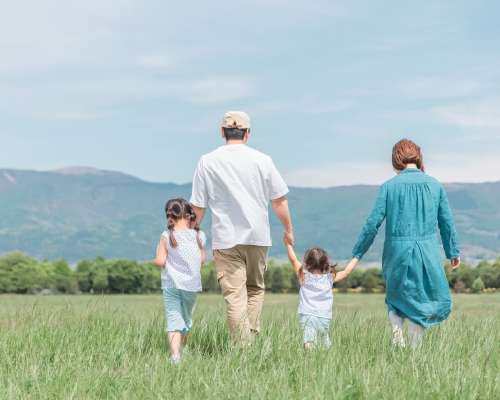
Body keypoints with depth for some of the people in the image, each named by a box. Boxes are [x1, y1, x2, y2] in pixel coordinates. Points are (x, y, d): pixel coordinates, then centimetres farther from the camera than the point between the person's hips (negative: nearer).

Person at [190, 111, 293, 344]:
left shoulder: (207, 162, 0)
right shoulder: (262, 160, 2)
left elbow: (197, 207, 0)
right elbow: (279, 201, 5)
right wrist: (288, 230, 18)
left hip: (225, 239, -2)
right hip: (258, 237, 2)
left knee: (234, 297, -4)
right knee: (255, 289, 18)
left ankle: (242, 347, -11)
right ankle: (251, 339, 10)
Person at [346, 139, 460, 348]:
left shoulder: (389, 186, -3)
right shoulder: (435, 185, 2)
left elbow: (373, 223, -5)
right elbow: (447, 222, 7)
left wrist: (357, 254, 2)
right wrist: (454, 252, 19)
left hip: (397, 251, 0)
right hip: (427, 251, 0)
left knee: (395, 295, 21)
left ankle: (397, 329, -5)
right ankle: (414, 348, 4)